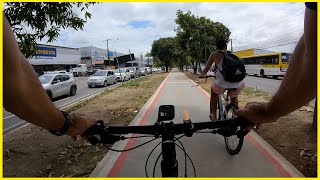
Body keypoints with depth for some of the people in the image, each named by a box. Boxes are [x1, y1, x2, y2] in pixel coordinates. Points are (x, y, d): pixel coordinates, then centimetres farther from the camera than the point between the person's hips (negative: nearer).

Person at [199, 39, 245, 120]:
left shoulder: (214, 54, 12)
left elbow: (206, 68, 18)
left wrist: (201, 75, 38)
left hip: (222, 83, -3)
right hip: (238, 83, 3)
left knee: (214, 93, 30)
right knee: (234, 97, 36)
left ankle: (214, 115, 35)